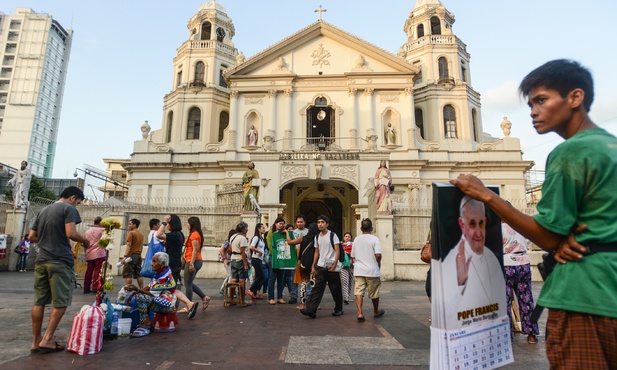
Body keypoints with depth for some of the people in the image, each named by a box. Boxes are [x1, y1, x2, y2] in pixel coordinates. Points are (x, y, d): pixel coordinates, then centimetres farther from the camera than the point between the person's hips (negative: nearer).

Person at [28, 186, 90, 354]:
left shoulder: (44, 210, 18)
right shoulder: (69, 209, -6)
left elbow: (31, 237, 19)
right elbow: (71, 233, -18)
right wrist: (85, 240, -1)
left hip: (41, 261, 8)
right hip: (60, 262, -7)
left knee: (39, 302, 10)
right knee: (61, 302, 1)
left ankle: (35, 341, 15)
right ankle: (47, 340, 0)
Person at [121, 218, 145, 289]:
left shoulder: (131, 233, -8)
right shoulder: (141, 234, 14)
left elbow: (128, 245, -16)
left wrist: (125, 256, -20)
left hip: (131, 255, -7)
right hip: (138, 255, 7)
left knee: (128, 275, -3)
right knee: (138, 274, 11)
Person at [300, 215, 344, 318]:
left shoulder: (332, 235, -5)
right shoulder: (317, 237, 11)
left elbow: (337, 251, -8)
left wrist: (334, 265, -15)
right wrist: (313, 266, 12)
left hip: (332, 267, -4)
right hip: (320, 266, 4)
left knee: (336, 290, 6)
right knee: (317, 288, -3)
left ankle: (338, 309, 22)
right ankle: (311, 310, -8)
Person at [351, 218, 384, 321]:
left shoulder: (356, 239, 7)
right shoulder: (374, 239, -7)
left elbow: (353, 256, 11)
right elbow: (378, 255, -17)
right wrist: (379, 263, 2)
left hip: (358, 271, 2)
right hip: (372, 270, -2)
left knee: (358, 291, -1)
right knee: (374, 293, 14)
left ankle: (360, 313, -13)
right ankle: (376, 312, 31)